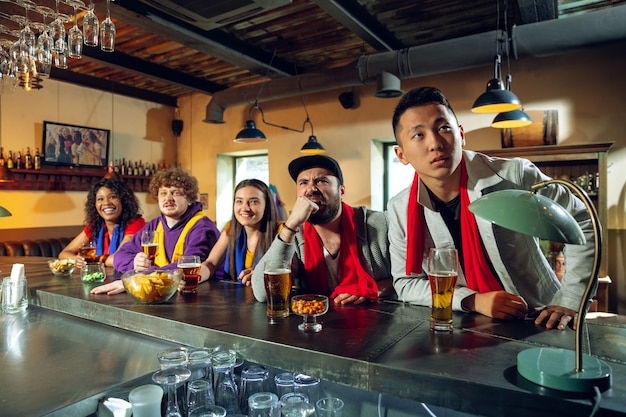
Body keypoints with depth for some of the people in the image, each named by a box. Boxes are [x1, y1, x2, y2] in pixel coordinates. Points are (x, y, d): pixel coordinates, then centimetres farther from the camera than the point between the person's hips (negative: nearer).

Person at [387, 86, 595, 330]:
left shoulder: (514, 177, -14)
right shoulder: (400, 210, -8)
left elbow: (582, 223, 0)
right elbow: (406, 283, -3)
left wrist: (569, 301, -6)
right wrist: (472, 301, -17)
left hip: (539, 323, 0)